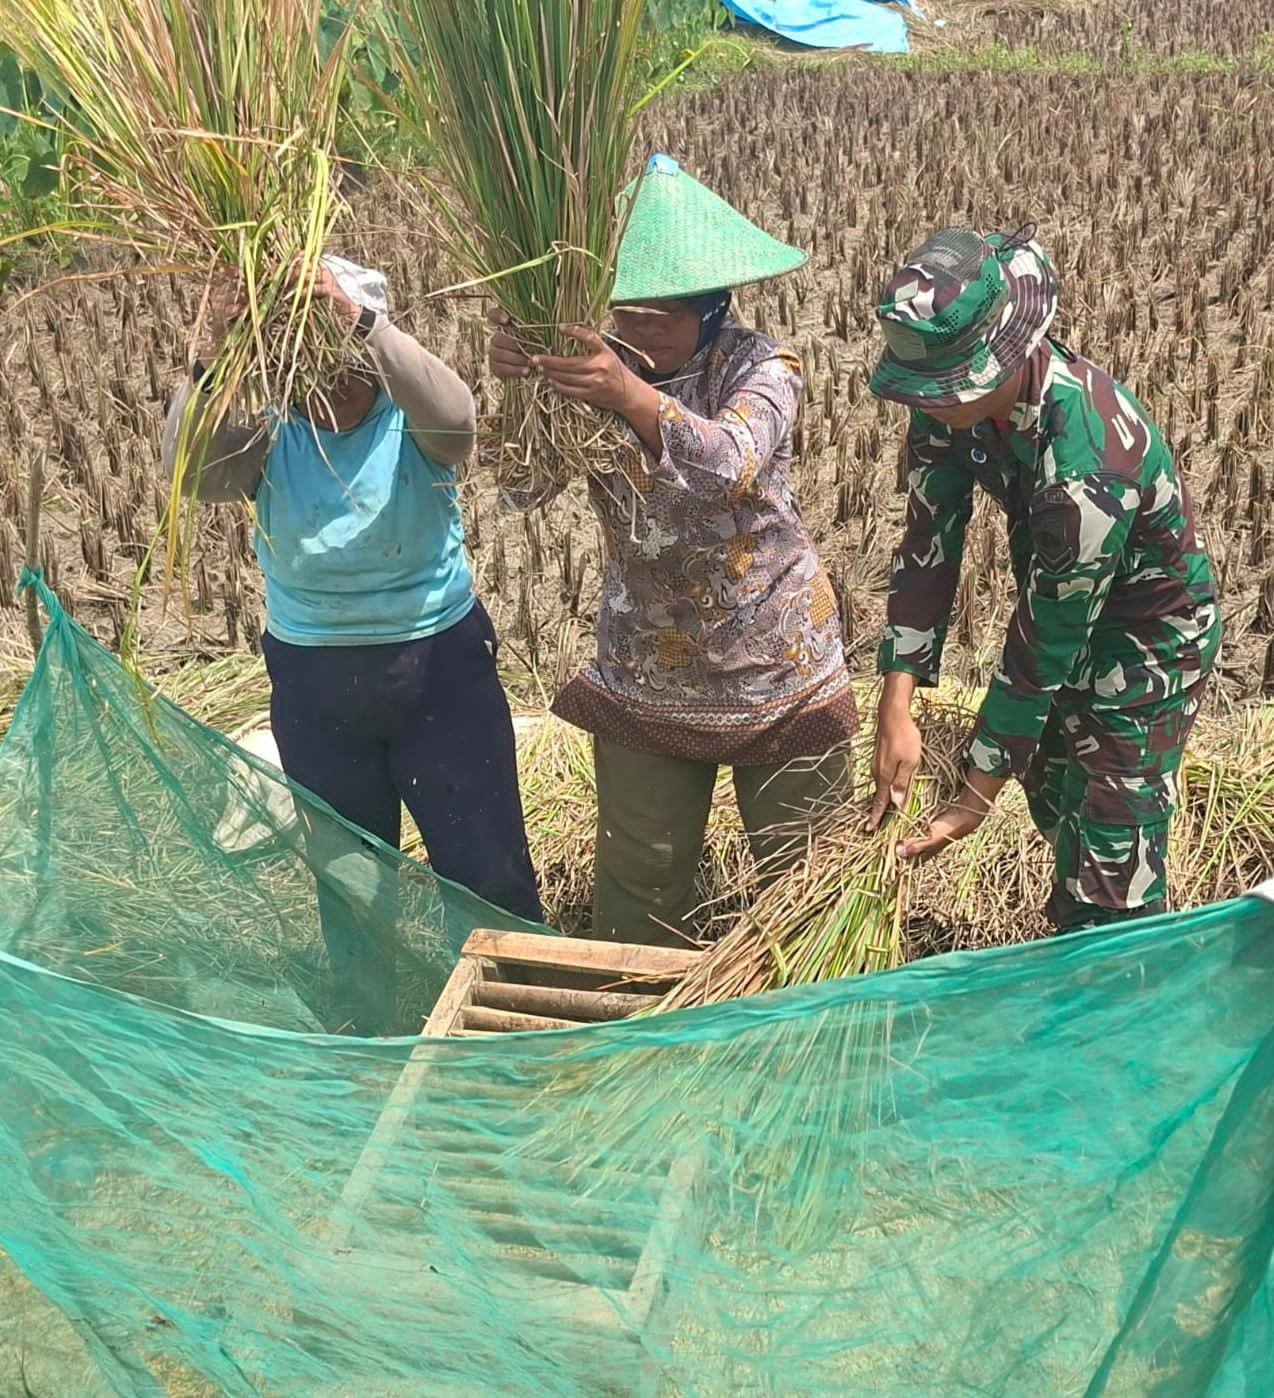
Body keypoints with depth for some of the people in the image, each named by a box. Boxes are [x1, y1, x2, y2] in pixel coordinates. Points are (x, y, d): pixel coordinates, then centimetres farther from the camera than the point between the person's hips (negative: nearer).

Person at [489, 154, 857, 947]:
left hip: (780, 681, -2)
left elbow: (732, 464, -34)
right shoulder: (598, 371, -6)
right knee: (639, 896, 12)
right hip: (645, 683, 2)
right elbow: (525, 490, -17)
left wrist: (634, 398, -50)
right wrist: (517, 386, -35)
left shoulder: (760, 369, -14)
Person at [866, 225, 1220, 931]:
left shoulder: (1086, 464, -40)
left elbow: (1046, 642, -33)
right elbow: (928, 543, -16)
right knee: (1054, 798, 26)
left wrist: (977, 798, -25)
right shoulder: (957, 395, -21)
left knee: (1113, 867, -5)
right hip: (1056, 602, 8)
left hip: (1148, 635, -8)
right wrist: (896, 705, -23)